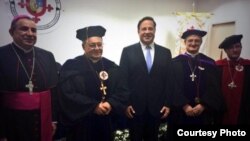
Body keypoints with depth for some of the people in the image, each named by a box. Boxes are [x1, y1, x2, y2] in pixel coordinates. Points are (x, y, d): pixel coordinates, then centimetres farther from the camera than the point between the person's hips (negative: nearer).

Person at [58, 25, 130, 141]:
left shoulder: (112, 67, 6)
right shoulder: (71, 67, -5)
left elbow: (123, 91, 1)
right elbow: (68, 94, -13)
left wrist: (110, 104, -16)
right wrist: (94, 106, -18)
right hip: (81, 125, -3)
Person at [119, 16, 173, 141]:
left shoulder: (165, 52, 4)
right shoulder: (128, 51, -2)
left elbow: (169, 80, 4)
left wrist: (168, 104, 0)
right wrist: (125, 104, -8)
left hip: (156, 107, 2)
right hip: (134, 107, -1)